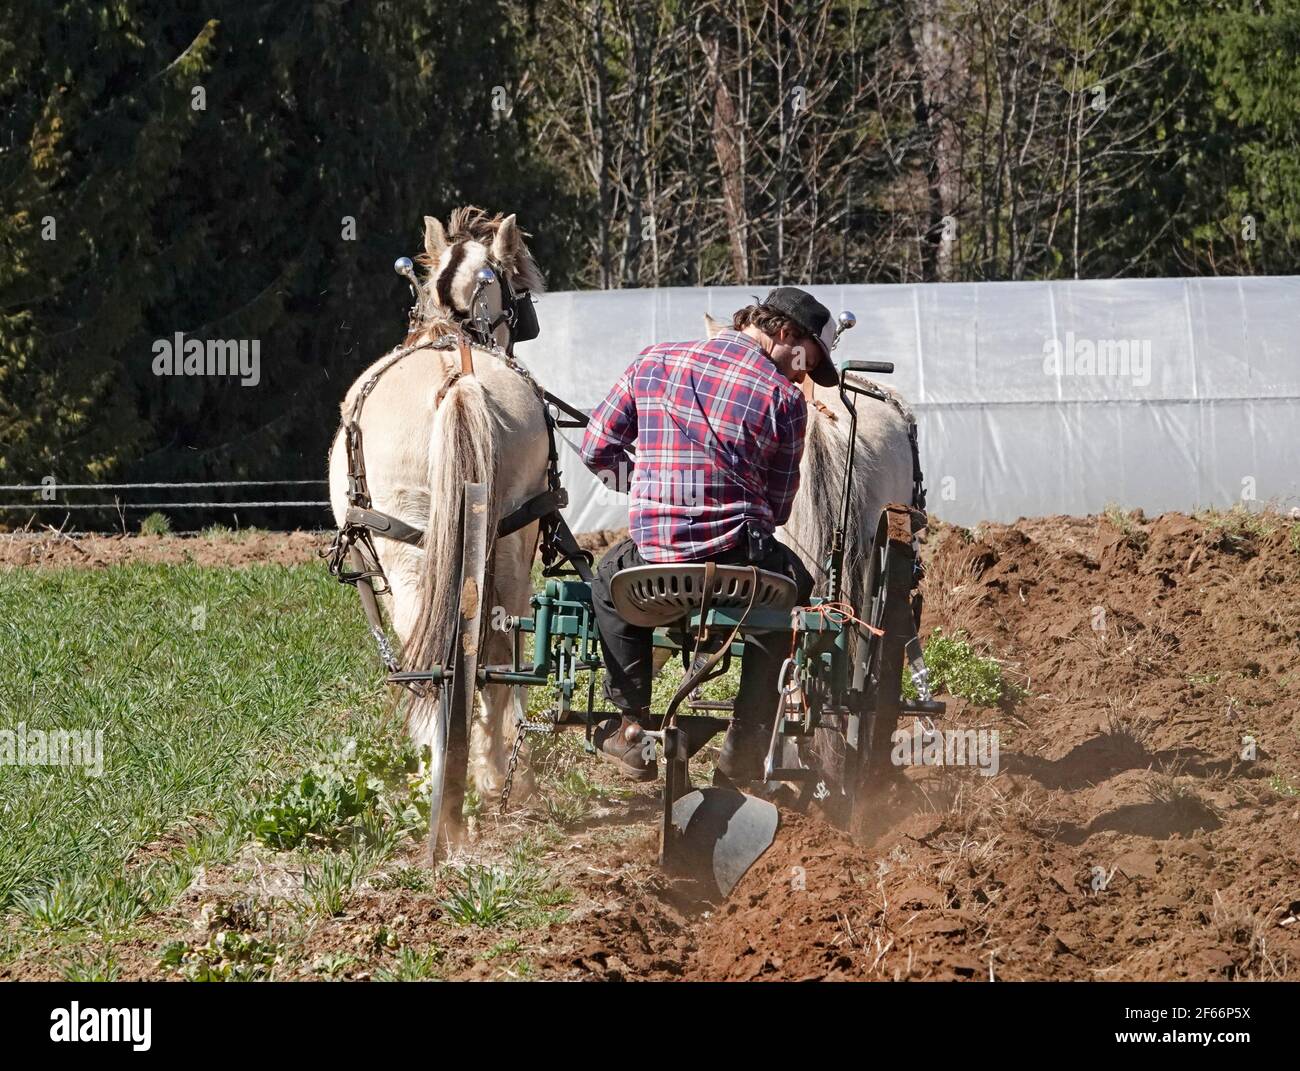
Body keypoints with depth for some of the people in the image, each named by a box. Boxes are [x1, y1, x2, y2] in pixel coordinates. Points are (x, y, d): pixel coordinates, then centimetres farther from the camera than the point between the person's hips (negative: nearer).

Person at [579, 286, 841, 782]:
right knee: (792, 585, 33)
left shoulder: (653, 362, 7)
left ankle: (630, 725, 33)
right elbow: (777, 506, 5)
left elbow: (596, 447, 11)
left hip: (654, 563, 2)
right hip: (743, 572, -2)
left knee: (609, 579, 37)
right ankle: (746, 745, 32)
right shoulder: (784, 398, 0)